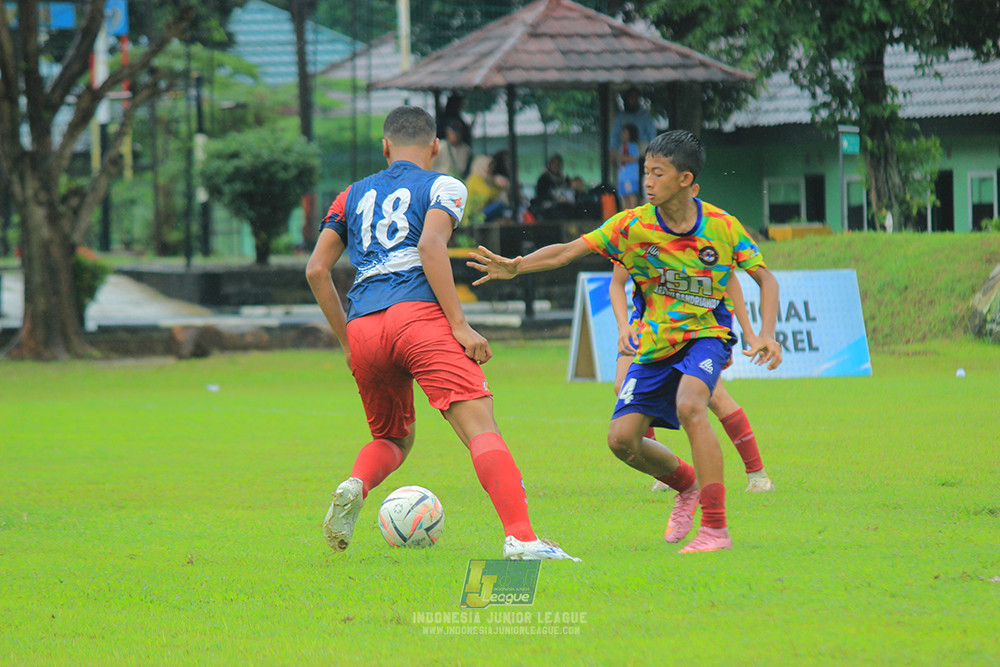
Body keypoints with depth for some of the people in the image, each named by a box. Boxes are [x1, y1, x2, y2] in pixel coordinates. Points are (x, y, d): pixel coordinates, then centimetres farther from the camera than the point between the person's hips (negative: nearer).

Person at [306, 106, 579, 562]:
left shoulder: (353, 195, 26)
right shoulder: (442, 186, 13)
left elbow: (316, 270, 19)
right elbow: (431, 247, -6)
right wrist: (460, 326, -9)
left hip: (361, 328, 5)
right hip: (417, 315, -5)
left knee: (392, 438, 25)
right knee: (480, 426, -14)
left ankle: (355, 486, -8)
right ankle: (520, 537, -33)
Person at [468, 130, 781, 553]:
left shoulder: (721, 226, -10)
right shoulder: (633, 225, -8)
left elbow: (765, 279, 0)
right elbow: (569, 251, -12)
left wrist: (766, 334, -15)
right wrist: (515, 267, -27)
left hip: (704, 335, -4)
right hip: (655, 344, 4)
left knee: (689, 406, -33)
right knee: (622, 440, -7)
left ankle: (716, 529, -30)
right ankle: (687, 484, 26)